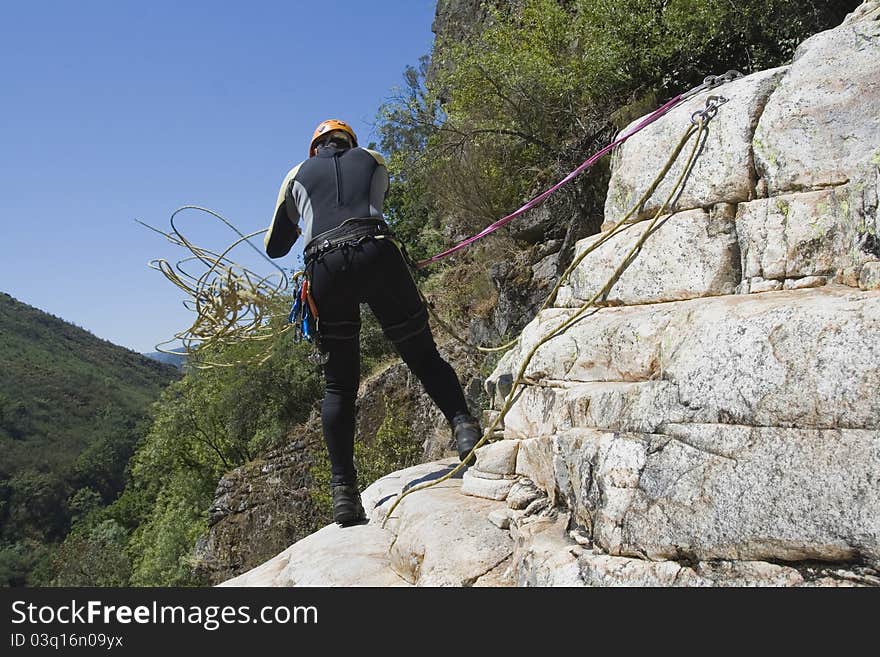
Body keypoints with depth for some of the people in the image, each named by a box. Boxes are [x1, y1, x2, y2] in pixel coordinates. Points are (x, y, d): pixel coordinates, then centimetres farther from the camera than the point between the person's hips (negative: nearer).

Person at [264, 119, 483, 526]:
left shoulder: (298, 174, 26)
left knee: (339, 385, 7)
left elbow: (275, 248, 31)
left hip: (325, 270, 1)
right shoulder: (372, 161, 27)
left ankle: (344, 492, 1)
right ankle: (463, 425, -18)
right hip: (376, 255, 0)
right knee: (425, 357, 7)